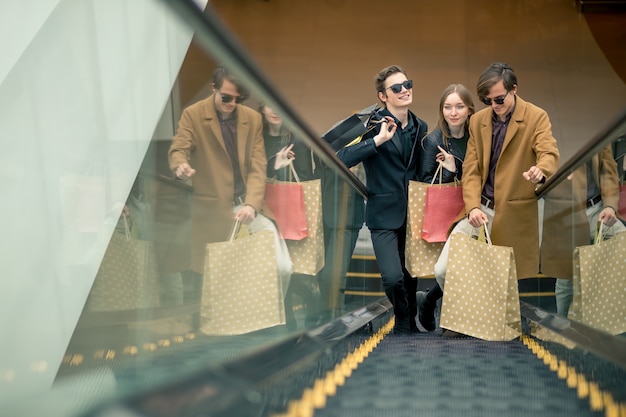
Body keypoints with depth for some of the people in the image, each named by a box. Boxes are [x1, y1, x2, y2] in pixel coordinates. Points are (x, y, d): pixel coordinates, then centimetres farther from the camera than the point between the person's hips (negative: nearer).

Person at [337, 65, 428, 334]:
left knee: (411, 275, 11)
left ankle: (410, 320, 36)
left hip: (413, 213, 4)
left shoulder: (420, 127, 7)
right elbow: (341, 160, -23)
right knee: (393, 277, -15)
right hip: (384, 214, -4)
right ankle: (403, 316, 15)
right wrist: (378, 140, -28)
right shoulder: (373, 125, -10)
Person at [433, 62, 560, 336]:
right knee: (442, 270, -2)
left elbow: (549, 153, -21)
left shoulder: (536, 117, -5)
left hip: (513, 213, -4)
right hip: (480, 209, 4)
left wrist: (540, 171, -46)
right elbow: (471, 169, 4)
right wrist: (472, 207, -12)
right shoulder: (478, 121, 8)